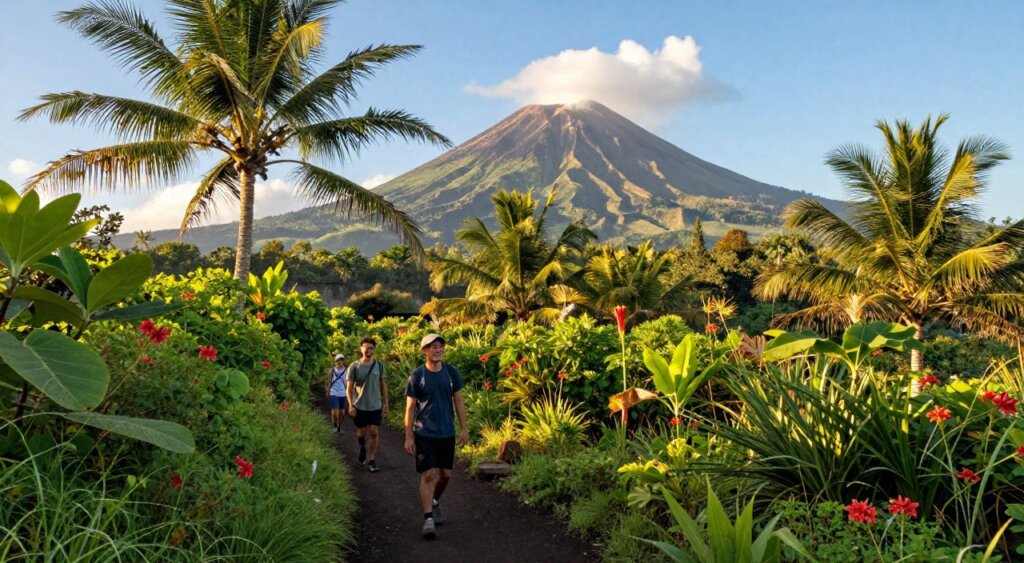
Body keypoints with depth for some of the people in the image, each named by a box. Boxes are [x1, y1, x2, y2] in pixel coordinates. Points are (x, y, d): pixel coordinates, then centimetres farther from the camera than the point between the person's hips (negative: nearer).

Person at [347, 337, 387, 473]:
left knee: (373, 433, -5)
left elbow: (383, 385, 8)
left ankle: (372, 461, 2)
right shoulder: (354, 366, -5)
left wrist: (386, 403, 5)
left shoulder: (379, 366, 1)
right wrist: (350, 405, -13)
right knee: (361, 433, 11)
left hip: (375, 406, 1)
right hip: (359, 406, 0)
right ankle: (362, 448, 42)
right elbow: (349, 387, -3)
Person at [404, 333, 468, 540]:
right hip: (424, 434, -3)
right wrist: (408, 437, -7)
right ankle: (428, 519, -4)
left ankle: (435, 501, 40)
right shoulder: (417, 375, -7)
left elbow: (459, 401, 6)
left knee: (445, 474, 12)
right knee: (428, 475, -9)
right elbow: (410, 408, -4)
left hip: (447, 433, 4)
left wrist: (464, 428, 2)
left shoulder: (452, 372, 0)